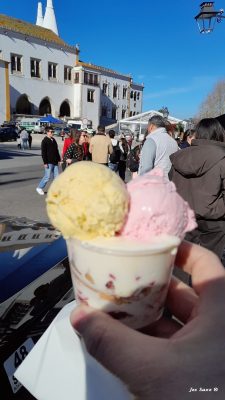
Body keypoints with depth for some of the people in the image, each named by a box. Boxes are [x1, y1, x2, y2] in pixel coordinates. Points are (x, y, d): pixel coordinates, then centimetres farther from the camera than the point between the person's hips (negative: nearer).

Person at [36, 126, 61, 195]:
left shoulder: (53, 140, 13)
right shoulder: (44, 141, -8)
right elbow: (43, 153, -12)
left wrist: (58, 159, 17)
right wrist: (45, 162, -16)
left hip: (55, 162, 7)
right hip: (49, 163, -7)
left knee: (56, 176, 6)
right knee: (47, 177, -2)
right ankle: (39, 188, 16)